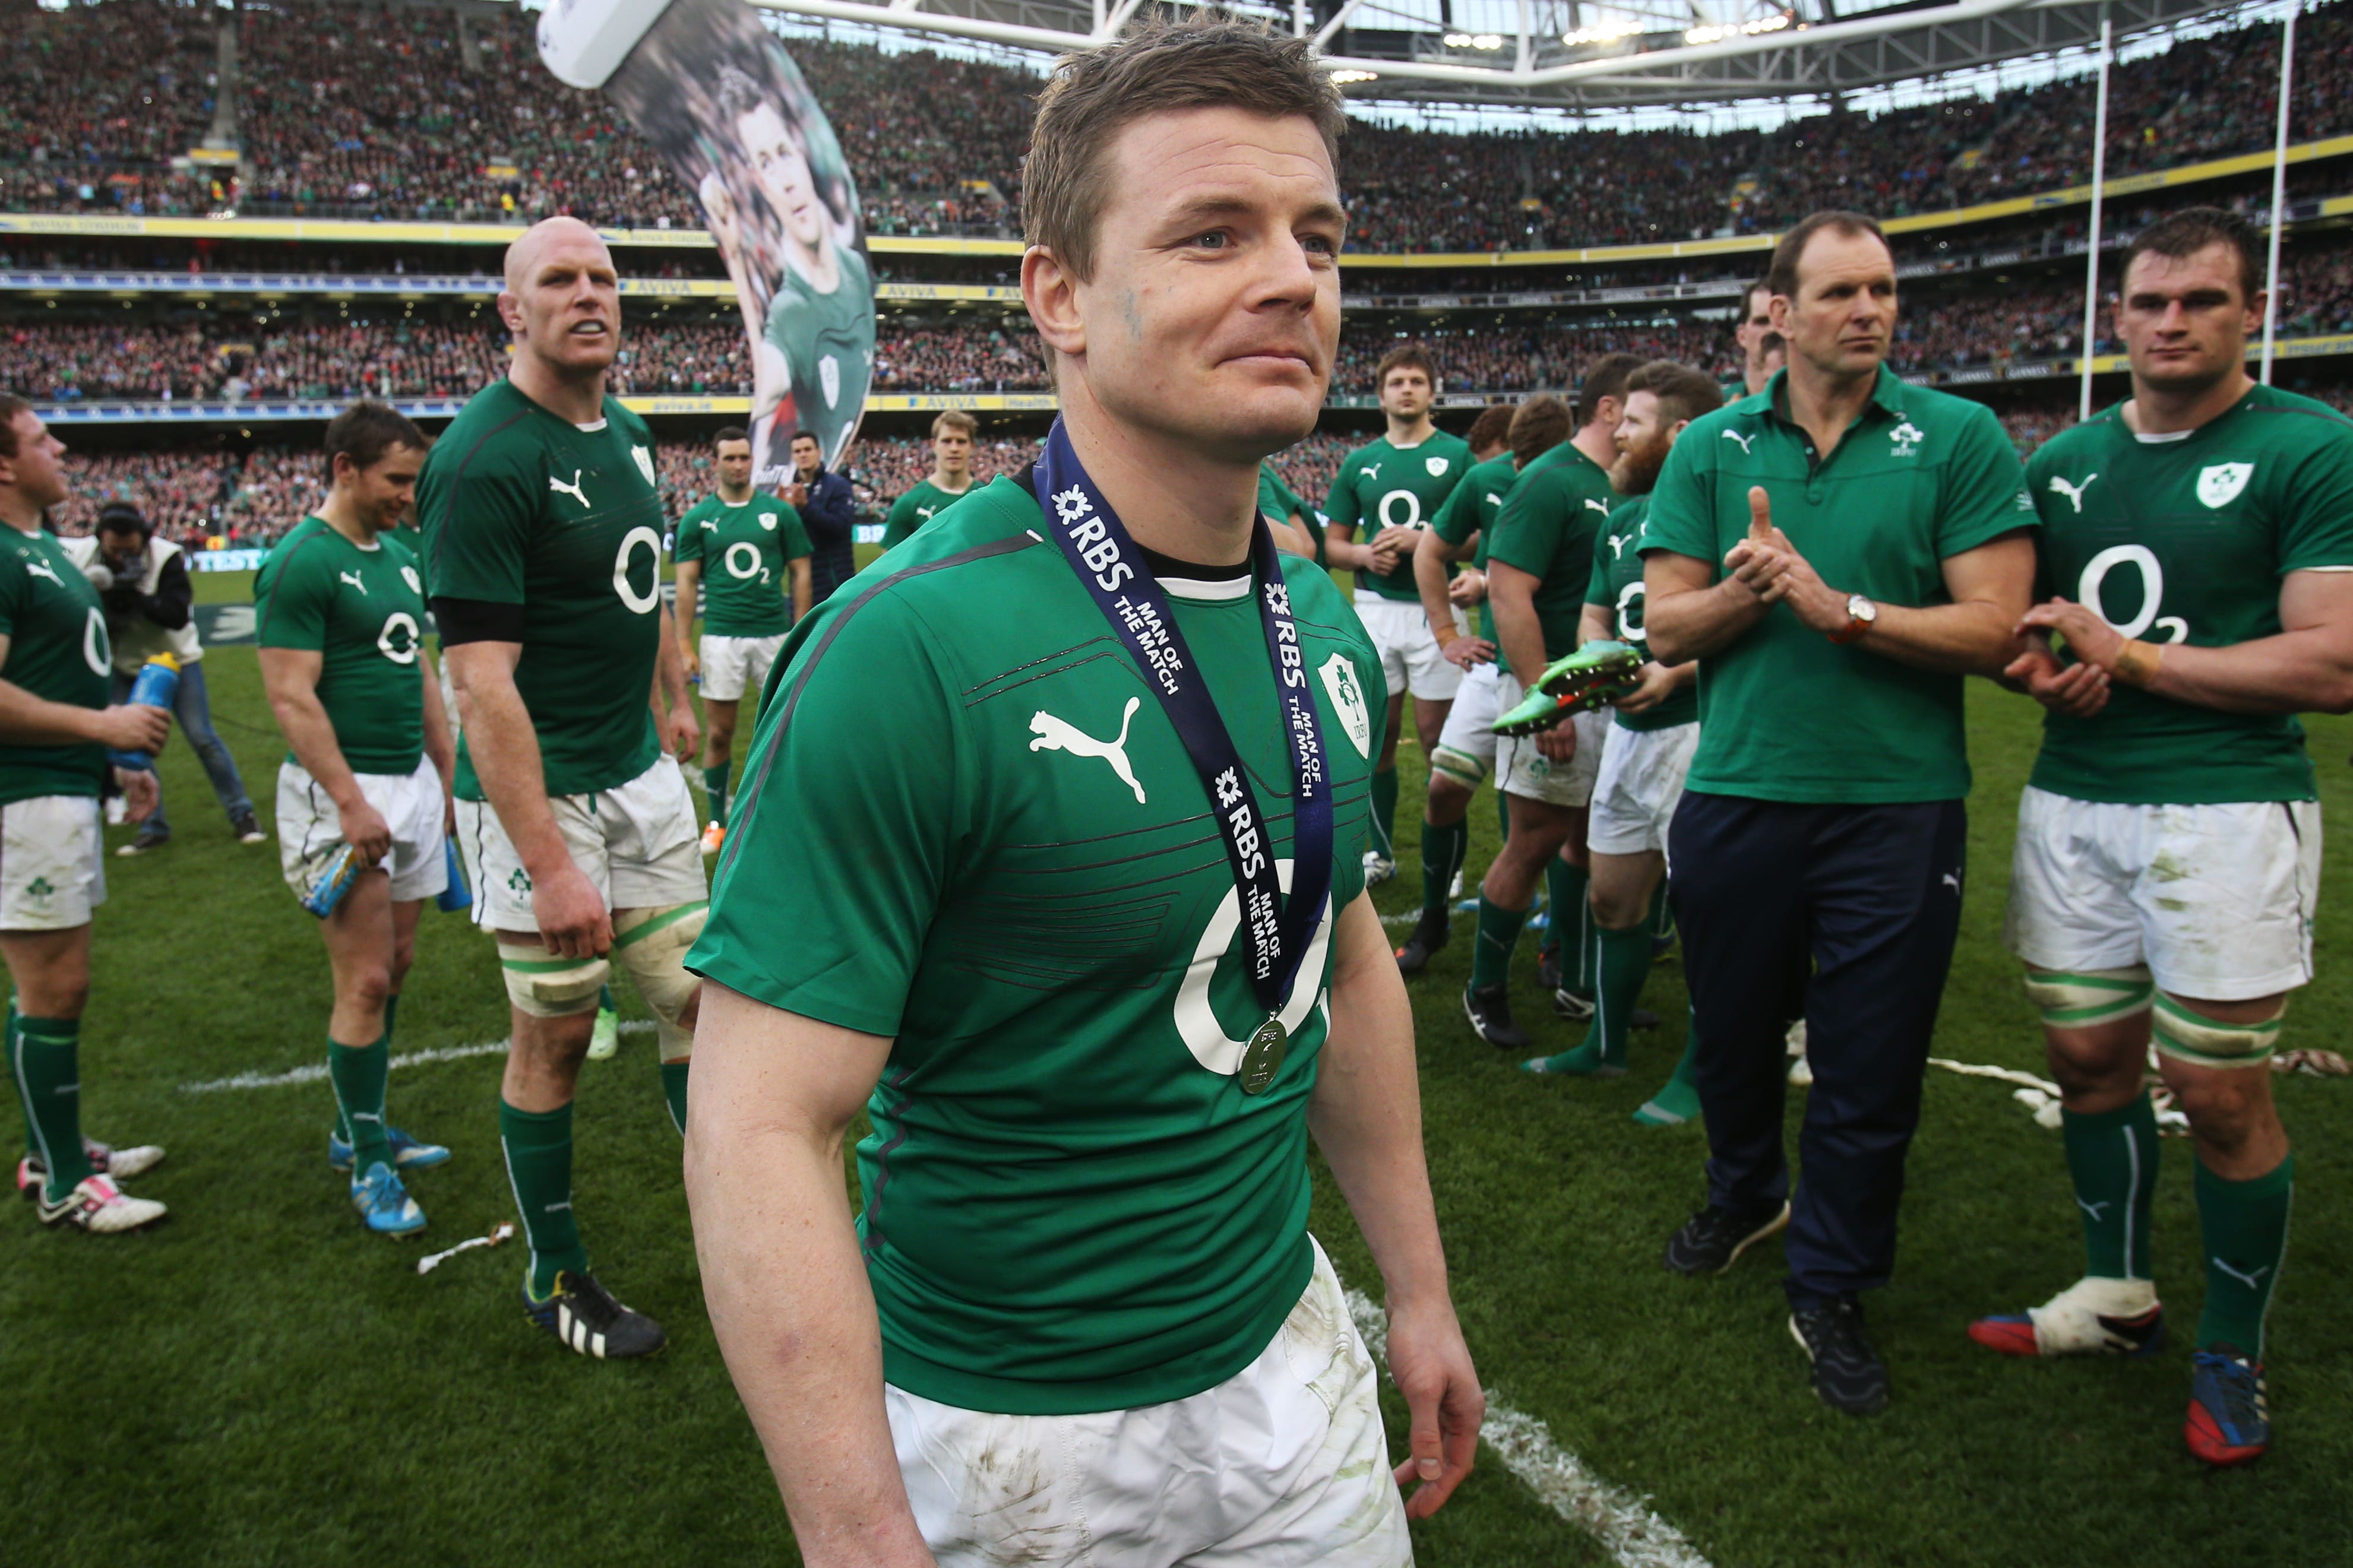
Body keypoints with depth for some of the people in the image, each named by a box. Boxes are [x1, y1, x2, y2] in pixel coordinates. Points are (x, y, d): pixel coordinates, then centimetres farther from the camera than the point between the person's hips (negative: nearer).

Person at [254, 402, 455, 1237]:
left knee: (394, 967, 13)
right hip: (343, 790, -8)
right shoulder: (302, 562, -12)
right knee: (364, 982, -5)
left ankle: (358, 1128, 27)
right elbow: (291, 697, -17)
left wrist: (447, 772, 18)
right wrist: (350, 801, -21)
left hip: (412, 780, 8)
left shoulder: (399, 557, 14)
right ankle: (369, 1165, 7)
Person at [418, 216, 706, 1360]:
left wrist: (670, 701, 22)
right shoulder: (484, 459, -18)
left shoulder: (624, 432, 8)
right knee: (556, 1036, 5)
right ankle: (556, 1278, 24)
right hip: (539, 793, -8)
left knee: (697, 998, 14)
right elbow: (482, 682, -24)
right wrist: (548, 864, -27)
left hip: (643, 774, 8)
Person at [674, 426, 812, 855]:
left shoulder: (780, 513, 4)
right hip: (721, 636, 0)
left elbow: (800, 573, 6)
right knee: (718, 733, 4)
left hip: (774, 632, 0)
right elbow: (686, 583, 3)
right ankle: (718, 822, 16)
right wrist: (684, 645, -3)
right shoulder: (698, 518, 3)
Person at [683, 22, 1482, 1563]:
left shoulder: (1324, 626, -1)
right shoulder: (913, 646, -25)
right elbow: (761, 1133, -25)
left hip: (1287, 1360, 6)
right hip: (1013, 1435, -5)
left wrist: (1422, 1291, 12)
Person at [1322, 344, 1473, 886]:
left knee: (1436, 735, 1)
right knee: (1378, 734, 8)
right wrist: (1364, 555, -7)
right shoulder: (1359, 463, 12)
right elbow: (1332, 543, 14)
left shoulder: (1457, 455, 1)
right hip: (1374, 608, 3)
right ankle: (1380, 852, 22)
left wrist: (1421, 541, -17)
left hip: (1435, 610, -3)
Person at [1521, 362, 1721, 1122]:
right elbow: (1595, 616, 20)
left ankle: (1699, 1072, 15)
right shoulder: (1622, 518, 15)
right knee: (1612, 894, 15)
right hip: (1628, 729, 9)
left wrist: (1675, 674, -24)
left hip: (1700, 728, -8)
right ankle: (1606, 1045, 32)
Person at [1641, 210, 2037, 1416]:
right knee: (1732, 1035, 19)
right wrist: (1748, 589, -17)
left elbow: (1994, 627, -9)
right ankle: (1745, 1195, 48)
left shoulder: (1959, 438, -2)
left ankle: (1829, 1289, 26)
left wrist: (1843, 606, -17)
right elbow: (1665, 627, 0)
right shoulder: (1711, 448, 4)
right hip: (1738, 795, 2)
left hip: (1899, 805, -2)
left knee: (1871, 1073, 6)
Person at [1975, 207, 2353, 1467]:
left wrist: (2129, 659, -14)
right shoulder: (2063, 462, 11)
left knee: (2220, 1090, 2)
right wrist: (2037, 664, -3)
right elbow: (2006, 619, 20)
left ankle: (2232, 1355, 21)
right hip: (2073, 803, 5)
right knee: (2088, 1057, 12)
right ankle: (2116, 1296, 32)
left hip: (2226, 808, -5)